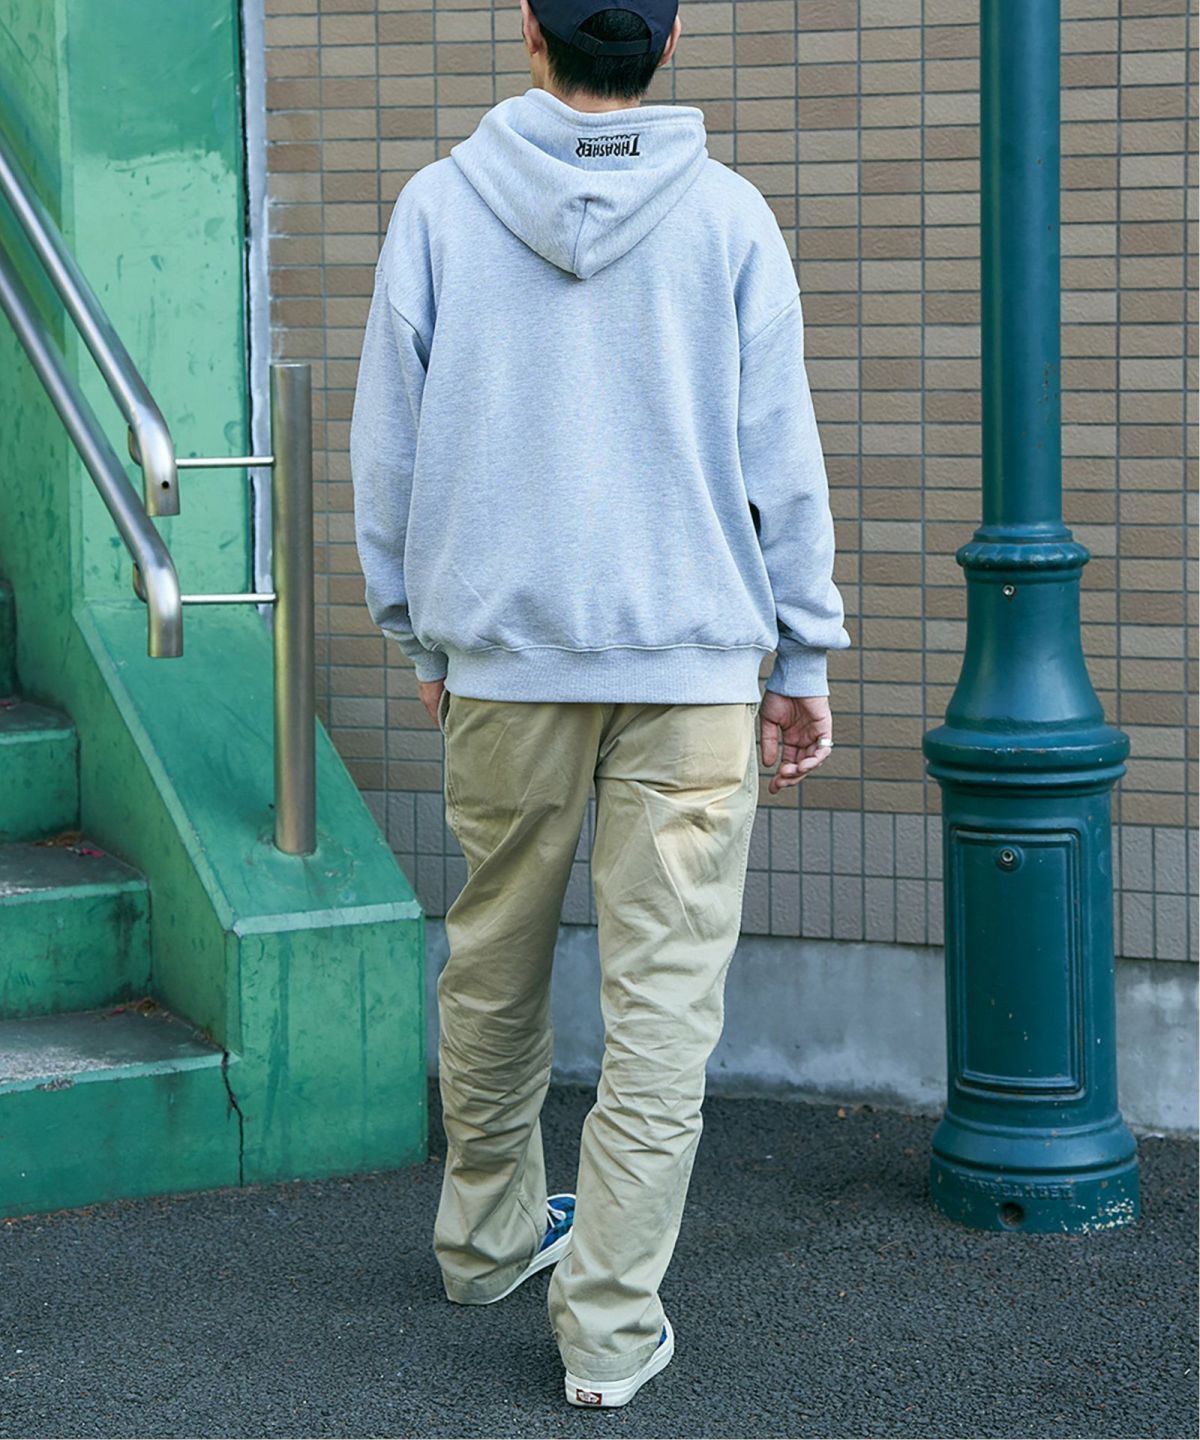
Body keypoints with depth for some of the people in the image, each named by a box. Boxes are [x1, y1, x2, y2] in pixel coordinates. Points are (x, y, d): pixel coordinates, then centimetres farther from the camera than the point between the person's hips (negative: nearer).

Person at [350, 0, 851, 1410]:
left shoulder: (437, 206, 0)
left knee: (492, 961, 17)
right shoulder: (728, 217, -3)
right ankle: (610, 1318, -2)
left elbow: (387, 446, 4)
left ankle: (488, 1232, 34)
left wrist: (419, 629, 16)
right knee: (663, 993, 0)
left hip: (500, 654, 2)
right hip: (697, 657, -2)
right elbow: (780, 457, 0)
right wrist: (805, 658, 8)